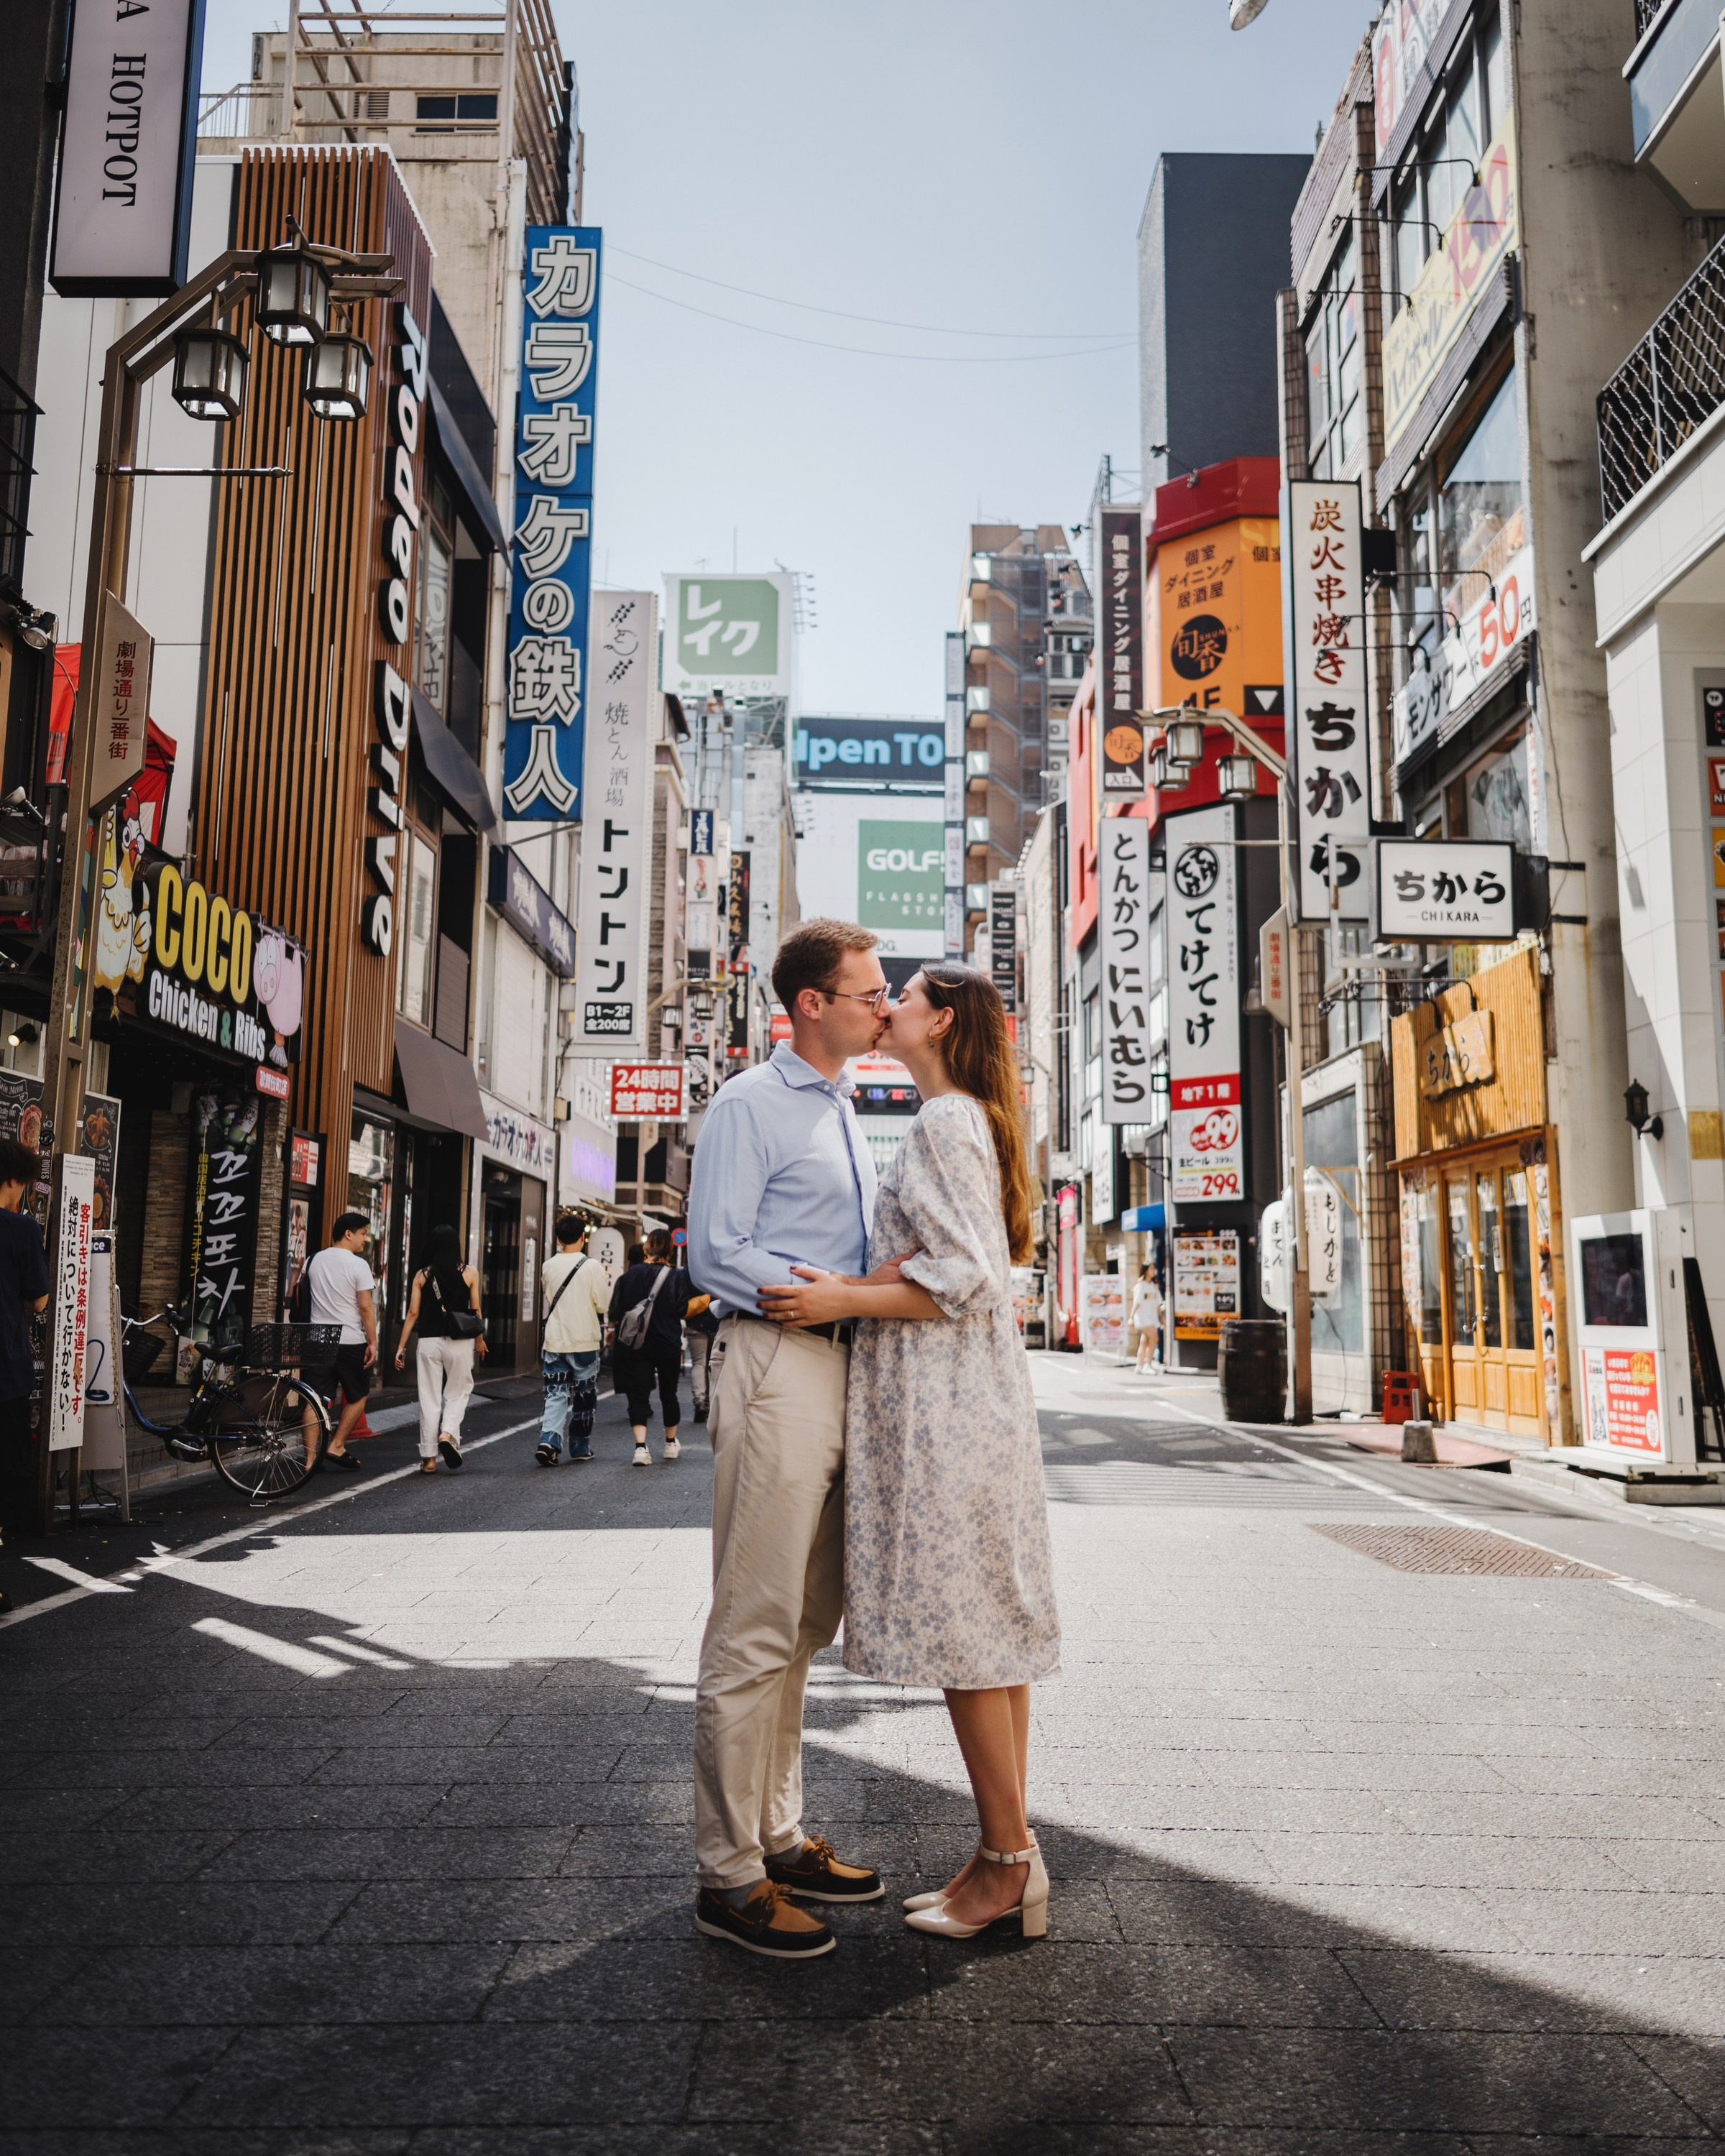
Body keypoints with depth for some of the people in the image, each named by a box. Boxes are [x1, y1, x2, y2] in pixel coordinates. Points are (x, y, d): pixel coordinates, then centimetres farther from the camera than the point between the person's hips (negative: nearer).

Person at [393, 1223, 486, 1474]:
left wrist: (401, 1347, 7)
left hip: (429, 1341, 1)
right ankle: (448, 1433, -11)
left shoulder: (422, 1275, 2)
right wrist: (479, 1340, 17)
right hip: (459, 1342, -1)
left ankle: (429, 1458, 8)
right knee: (458, 1392, 14)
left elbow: (413, 1313, 1)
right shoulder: (469, 1273, -1)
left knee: (429, 1397, 6)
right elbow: (475, 1311, 3)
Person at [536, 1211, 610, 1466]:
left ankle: (549, 1440, -17)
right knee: (584, 1397, 11)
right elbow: (603, 1304, -8)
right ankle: (581, 1447, 20)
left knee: (556, 1394, 4)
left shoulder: (549, 1266, 2)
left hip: (554, 1341, 3)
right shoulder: (592, 1266, -11)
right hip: (584, 1341, -3)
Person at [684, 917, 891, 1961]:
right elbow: (718, 1254, -15)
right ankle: (730, 1875, 6)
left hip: (842, 1367, 9)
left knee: (806, 1623, 15)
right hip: (779, 1367, -9)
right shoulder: (750, 1105, -7)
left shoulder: (845, 1110, 20)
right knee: (756, 1629, -4)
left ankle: (780, 1837, 28)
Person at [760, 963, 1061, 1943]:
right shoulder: (969, 1121, 18)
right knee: (988, 1623, 12)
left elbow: (967, 1280, -19)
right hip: (971, 1394, 10)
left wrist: (843, 1300, -16)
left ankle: (1008, 1862, 8)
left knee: (959, 1625, -3)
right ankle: (1010, 1853, 21)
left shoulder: (942, 1123, -13)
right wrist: (869, 1282, 5)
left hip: (946, 1403, -10)